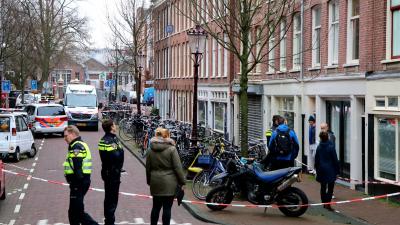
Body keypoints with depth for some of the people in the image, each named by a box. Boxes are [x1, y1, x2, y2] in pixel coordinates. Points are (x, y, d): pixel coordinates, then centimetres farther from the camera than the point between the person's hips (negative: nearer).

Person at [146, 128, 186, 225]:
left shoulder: (151, 150, 4)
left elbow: (148, 168, 11)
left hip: (155, 182, 5)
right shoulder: (172, 149, -10)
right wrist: (182, 181, -3)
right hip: (169, 183, -5)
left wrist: (149, 181, 22)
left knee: (156, 207, 15)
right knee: (167, 208, 1)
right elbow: (177, 167, -11)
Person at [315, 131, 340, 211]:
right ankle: (328, 204, -13)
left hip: (321, 170, 5)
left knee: (323, 187, 14)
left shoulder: (319, 147, 1)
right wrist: (337, 171, -1)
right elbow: (335, 160, -8)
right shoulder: (331, 147, -12)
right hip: (330, 170, -5)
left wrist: (317, 170, 18)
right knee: (330, 187, -3)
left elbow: (316, 160, 8)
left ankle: (324, 203, 20)